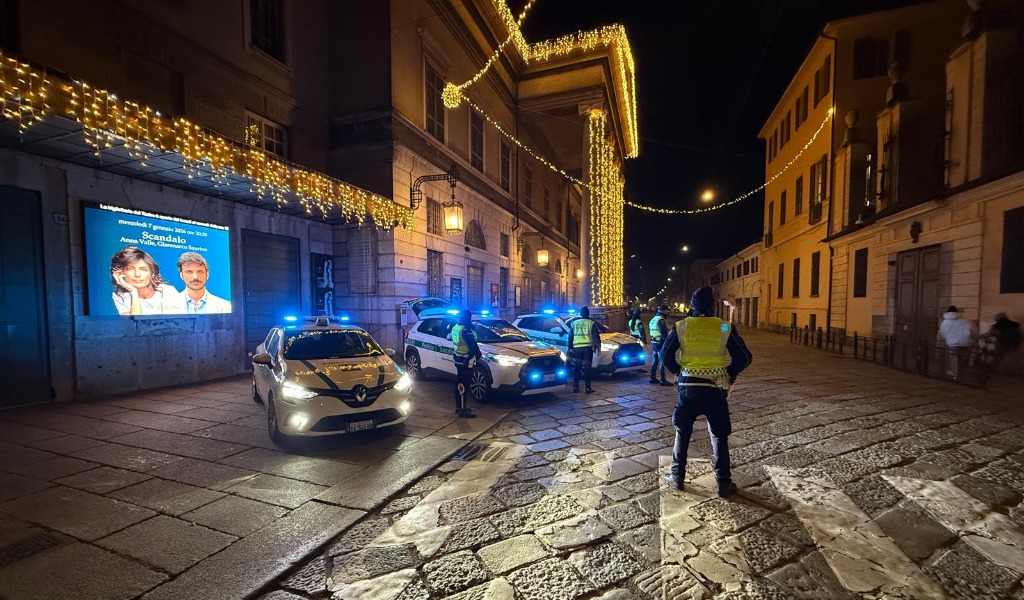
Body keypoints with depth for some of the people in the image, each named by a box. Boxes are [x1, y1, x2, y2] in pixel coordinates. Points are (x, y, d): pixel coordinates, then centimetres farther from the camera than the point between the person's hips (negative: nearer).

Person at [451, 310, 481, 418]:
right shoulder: (465, 330, -21)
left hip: (458, 359, 10)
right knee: (464, 385, -5)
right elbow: (473, 345, -22)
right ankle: (463, 409, 0)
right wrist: (479, 355, -7)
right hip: (465, 361, -10)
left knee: (460, 384, 17)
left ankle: (459, 406, 26)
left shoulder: (455, 328, 9)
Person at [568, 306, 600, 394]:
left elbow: (570, 336, 10)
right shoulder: (591, 323, 3)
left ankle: (575, 387, 9)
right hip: (588, 347, -2)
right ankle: (588, 388, 0)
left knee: (576, 368, 10)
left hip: (577, 347, 2)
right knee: (587, 368, 1)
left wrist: (570, 347, 14)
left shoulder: (574, 323, 10)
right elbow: (596, 336, 1)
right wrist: (598, 346, 8)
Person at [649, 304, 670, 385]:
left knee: (654, 361, 14)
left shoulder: (652, 320, 15)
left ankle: (652, 378, 19)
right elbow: (664, 333, -19)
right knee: (662, 362, -6)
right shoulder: (661, 320, -16)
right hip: (660, 343, -10)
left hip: (653, 342, 10)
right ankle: (663, 380, -4)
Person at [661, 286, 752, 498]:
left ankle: (677, 477, 22)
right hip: (715, 389, 0)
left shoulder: (681, 326, -4)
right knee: (719, 436, 14)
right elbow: (744, 358, -3)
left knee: (682, 433, 15)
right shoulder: (725, 327, -4)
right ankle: (724, 484, 19)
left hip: (688, 386, 0)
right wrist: (729, 374, 12)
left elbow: (665, 355, -5)